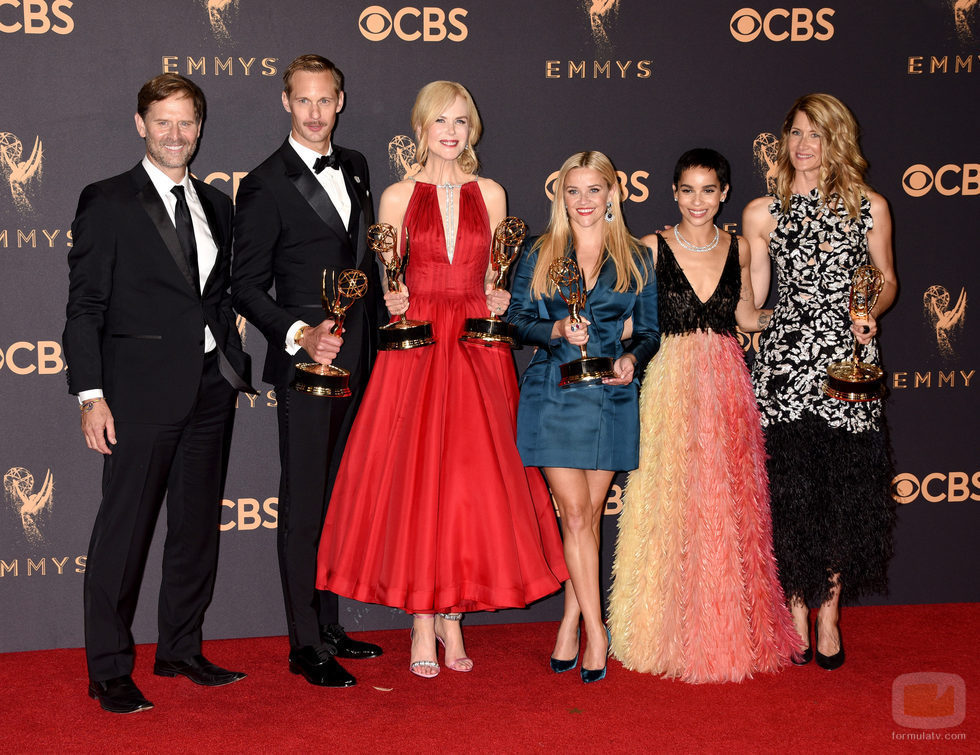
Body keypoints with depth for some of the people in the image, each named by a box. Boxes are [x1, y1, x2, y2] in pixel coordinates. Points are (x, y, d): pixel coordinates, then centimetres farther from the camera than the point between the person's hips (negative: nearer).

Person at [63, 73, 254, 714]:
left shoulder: (216, 205, 15)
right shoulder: (107, 203, -2)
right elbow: (85, 307, -6)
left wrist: (238, 366, 9)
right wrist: (91, 395, -13)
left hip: (211, 388, 6)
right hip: (142, 389, -6)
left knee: (198, 526, 12)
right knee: (124, 529, -2)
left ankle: (181, 649, 26)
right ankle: (109, 670, 8)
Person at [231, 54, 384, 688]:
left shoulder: (356, 167, 11)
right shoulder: (265, 186, -9)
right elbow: (247, 286, -9)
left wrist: (380, 336, 14)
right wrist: (301, 335, -23)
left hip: (360, 361, 7)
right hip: (306, 364, -6)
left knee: (338, 497, 14)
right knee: (304, 506, -1)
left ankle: (330, 626, 25)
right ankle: (306, 645, 7)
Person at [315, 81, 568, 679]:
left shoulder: (490, 195, 10)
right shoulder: (398, 197, 5)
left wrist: (500, 302, -4)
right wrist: (391, 301, -12)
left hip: (478, 351, 2)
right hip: (415, 350, -1)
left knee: (473, 481, -1)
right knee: (413, 479, -4)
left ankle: (453, 615, 12)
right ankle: (423, 623, 7)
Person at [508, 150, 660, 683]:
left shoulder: (635, 259, 9)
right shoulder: (538, 255, 7)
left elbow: (650, 329, 11)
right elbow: (516, 320, 7)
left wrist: (632, 358, -10)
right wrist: (556, 331, -11)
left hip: (611, 396, 1)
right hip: (553, 394, -1)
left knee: (590, 515, 5)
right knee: (575, 514, -7)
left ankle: (571, 623, 17)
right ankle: (595, 632, -1)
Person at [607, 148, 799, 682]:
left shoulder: (737, 249, 8)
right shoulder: (653, 248, -1)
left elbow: (747, 317, 17)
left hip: (727, 380, 3)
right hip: (672, 382, -3)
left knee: (730, 506, 5)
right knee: (672, 503, -1)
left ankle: (730, 631, 18)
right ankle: (674, 633, 12)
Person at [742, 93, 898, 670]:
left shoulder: (870, 208, 7)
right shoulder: (763, 214, 8)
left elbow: (887, 278, 15)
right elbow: (748, 299, 11)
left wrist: (872, 312, -3)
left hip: (848, 363, 0)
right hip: (784, 361, 0)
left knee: (845, 490, 0)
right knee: (790, 489, 0)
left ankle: (829, 613, 16)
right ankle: (796, 612, 16)